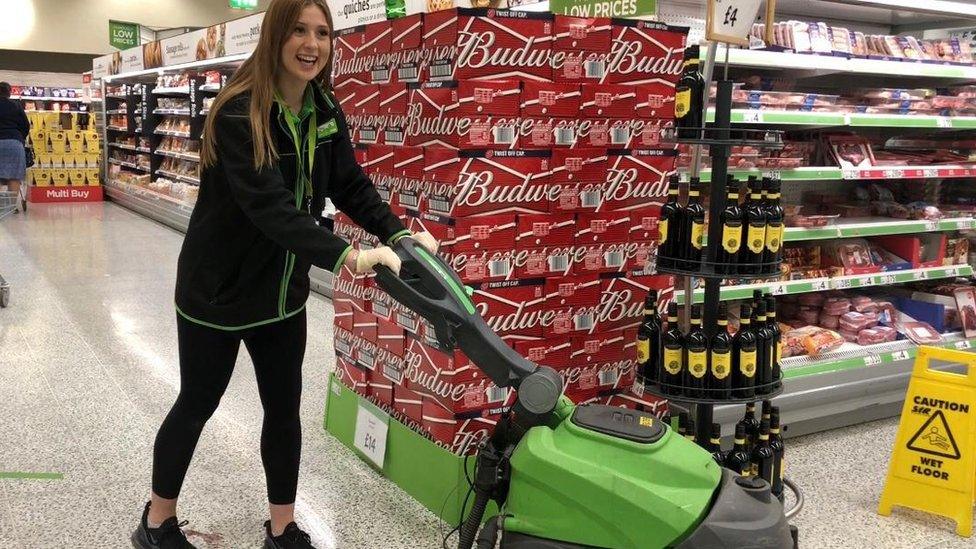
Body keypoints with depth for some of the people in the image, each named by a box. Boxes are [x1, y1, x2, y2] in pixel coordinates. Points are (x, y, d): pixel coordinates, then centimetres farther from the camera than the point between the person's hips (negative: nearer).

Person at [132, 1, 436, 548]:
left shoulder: (325, 111, -1)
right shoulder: (240, 111, -23)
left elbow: (352, 185, -2)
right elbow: (268, 204, -35)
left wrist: (398, 232, -20)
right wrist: (346, 255, -46)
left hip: (283, 290, 6)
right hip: (219, 289, -6)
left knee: (285, 407, 12)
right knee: (197, 404, 11)